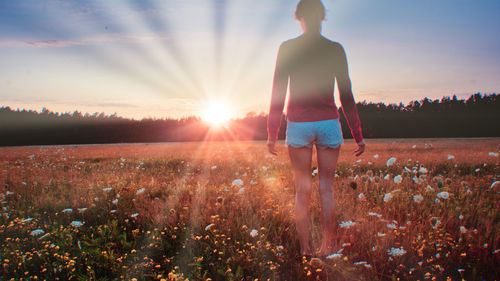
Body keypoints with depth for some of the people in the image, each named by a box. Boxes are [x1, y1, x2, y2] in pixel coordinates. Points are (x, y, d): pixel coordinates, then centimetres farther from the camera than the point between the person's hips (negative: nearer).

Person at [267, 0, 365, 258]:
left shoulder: (287, 48, -2)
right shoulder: (336, 49, 0)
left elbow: (278, 94, -3)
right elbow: (346, 96, 0)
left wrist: (272, 134, 3)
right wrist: (358, 136, 5)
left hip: (298, 125, 0)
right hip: (328, 124, 1)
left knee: (302, 190, 7)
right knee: (326, 189, 8)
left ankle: (304, 250, 10)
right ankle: (326, 249, 11)